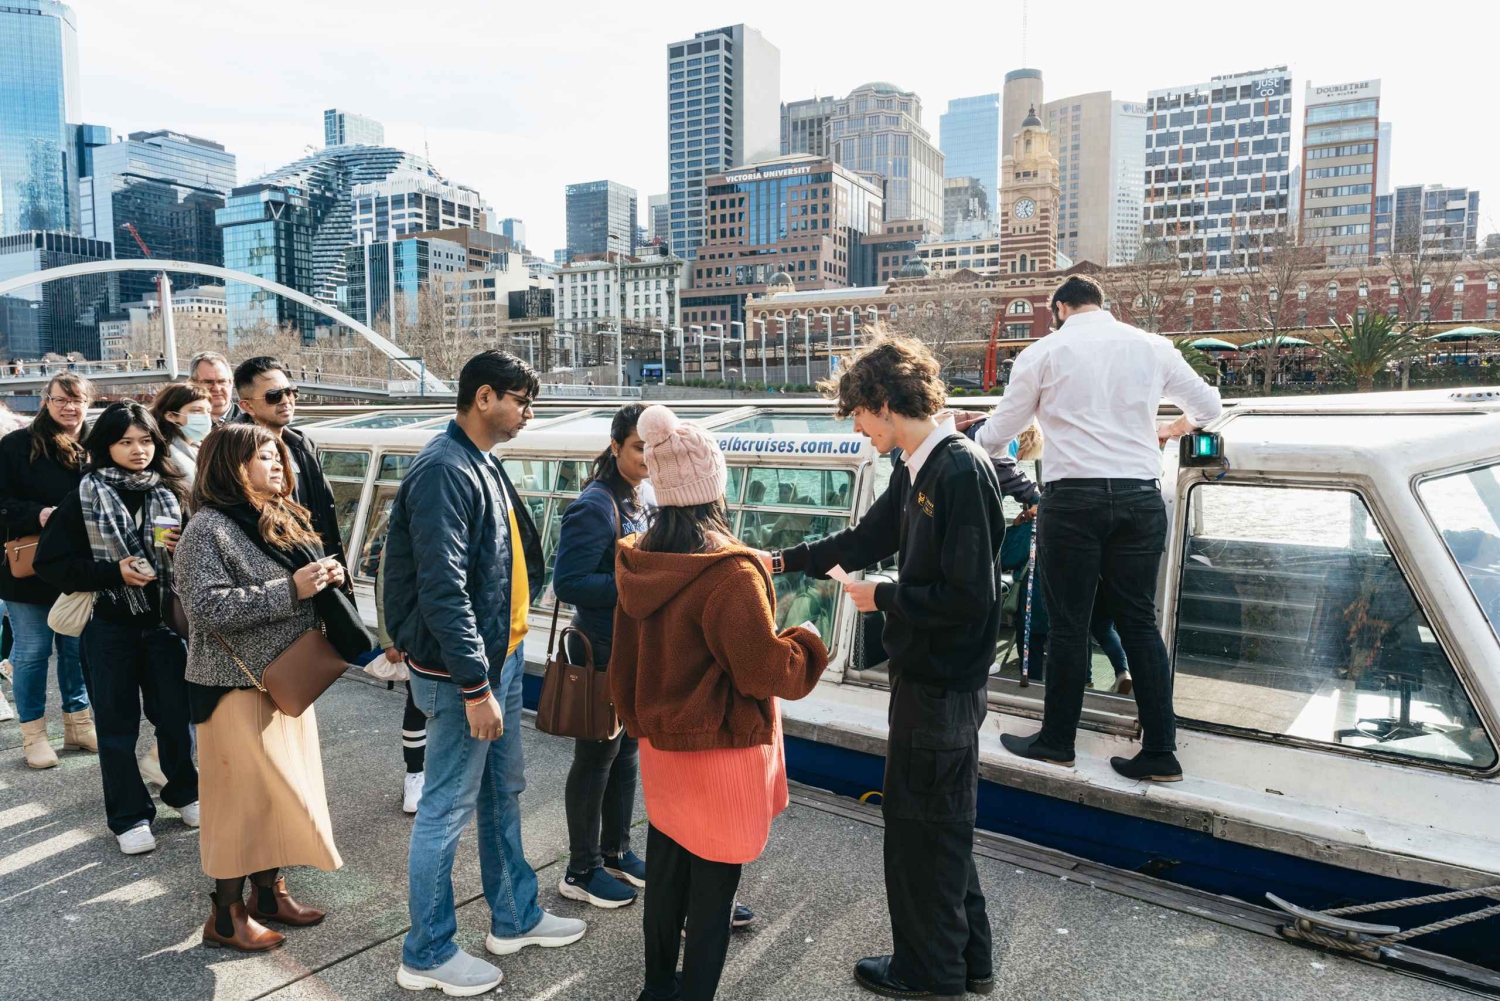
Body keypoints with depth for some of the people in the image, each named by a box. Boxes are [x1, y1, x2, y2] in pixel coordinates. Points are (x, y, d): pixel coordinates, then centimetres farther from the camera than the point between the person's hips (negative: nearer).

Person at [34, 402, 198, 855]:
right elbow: (51, 563, -5)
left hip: (164, 620, 2)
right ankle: (129, 816, 21)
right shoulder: (84, 496, -5)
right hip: (109, 625, -2)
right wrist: (115, 572, -17)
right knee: (117, 723, 8)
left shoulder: (171, 492, 2)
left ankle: (184, 792, 32)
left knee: (175, 713, 11)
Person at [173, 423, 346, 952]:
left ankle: (269, 891, 30)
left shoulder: (283, 521, 11)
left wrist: (326, 577, -2)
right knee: (242, 795, 1)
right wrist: (289, 590, -27)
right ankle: (226, 914, 17)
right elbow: (208, 608, -24)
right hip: (237, 686, -8)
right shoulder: (209, 528, -15)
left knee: (283, 788, 15)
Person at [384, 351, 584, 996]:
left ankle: (515, 918, 37)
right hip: (463, 670, -10)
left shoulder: (482, 465, 11)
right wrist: (475, 686, -23)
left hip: (501, 656, 10)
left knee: (504, 792, 20)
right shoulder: (445, 470, -20)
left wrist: (500, 667, 15)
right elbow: (443, 589, -25)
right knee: (447, 809, 5)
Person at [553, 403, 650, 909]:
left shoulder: (637, 502, 7)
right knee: (596, 758, 5)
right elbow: (568, 583, -24)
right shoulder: (595, 506, -20)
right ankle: (581, 871, 22)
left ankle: (615, 852, 36)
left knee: (627, 752, 19)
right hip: (602, 653, -8)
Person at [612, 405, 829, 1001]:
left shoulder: (638, 563, -2)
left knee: (665, 879, 22)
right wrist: (807, 643, 0)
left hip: (661, 749, 7)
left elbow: (624, 662, 9)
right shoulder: (729, 573, -25)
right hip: (721, 756, -7)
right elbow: (768, 672, -19)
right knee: (711, 889, 9)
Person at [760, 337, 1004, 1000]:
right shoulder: (918, 470, 7)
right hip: (927, 672, 9)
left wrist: (883, 598, -13)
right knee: (941, 821, 20)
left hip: (941, 684, -9)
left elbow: (967, 597, -26)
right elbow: (868, 537, 19)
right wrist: (786, 561, 21)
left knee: (920, 825, 7)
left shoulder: (961, 472, -22)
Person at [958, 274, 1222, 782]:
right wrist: (1173, 429, 45)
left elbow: (997, 435, 5)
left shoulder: (1044, 352, 2)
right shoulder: (1152, 347, 12)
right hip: (1140, 497, 4)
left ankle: (1057, 741, 16)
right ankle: (1160, 751, 13)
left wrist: (978, 431, 28)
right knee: (1139, 622, 9)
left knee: (1068, 624, 5)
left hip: (1074, 497, -4)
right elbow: (1208, 404, 25)